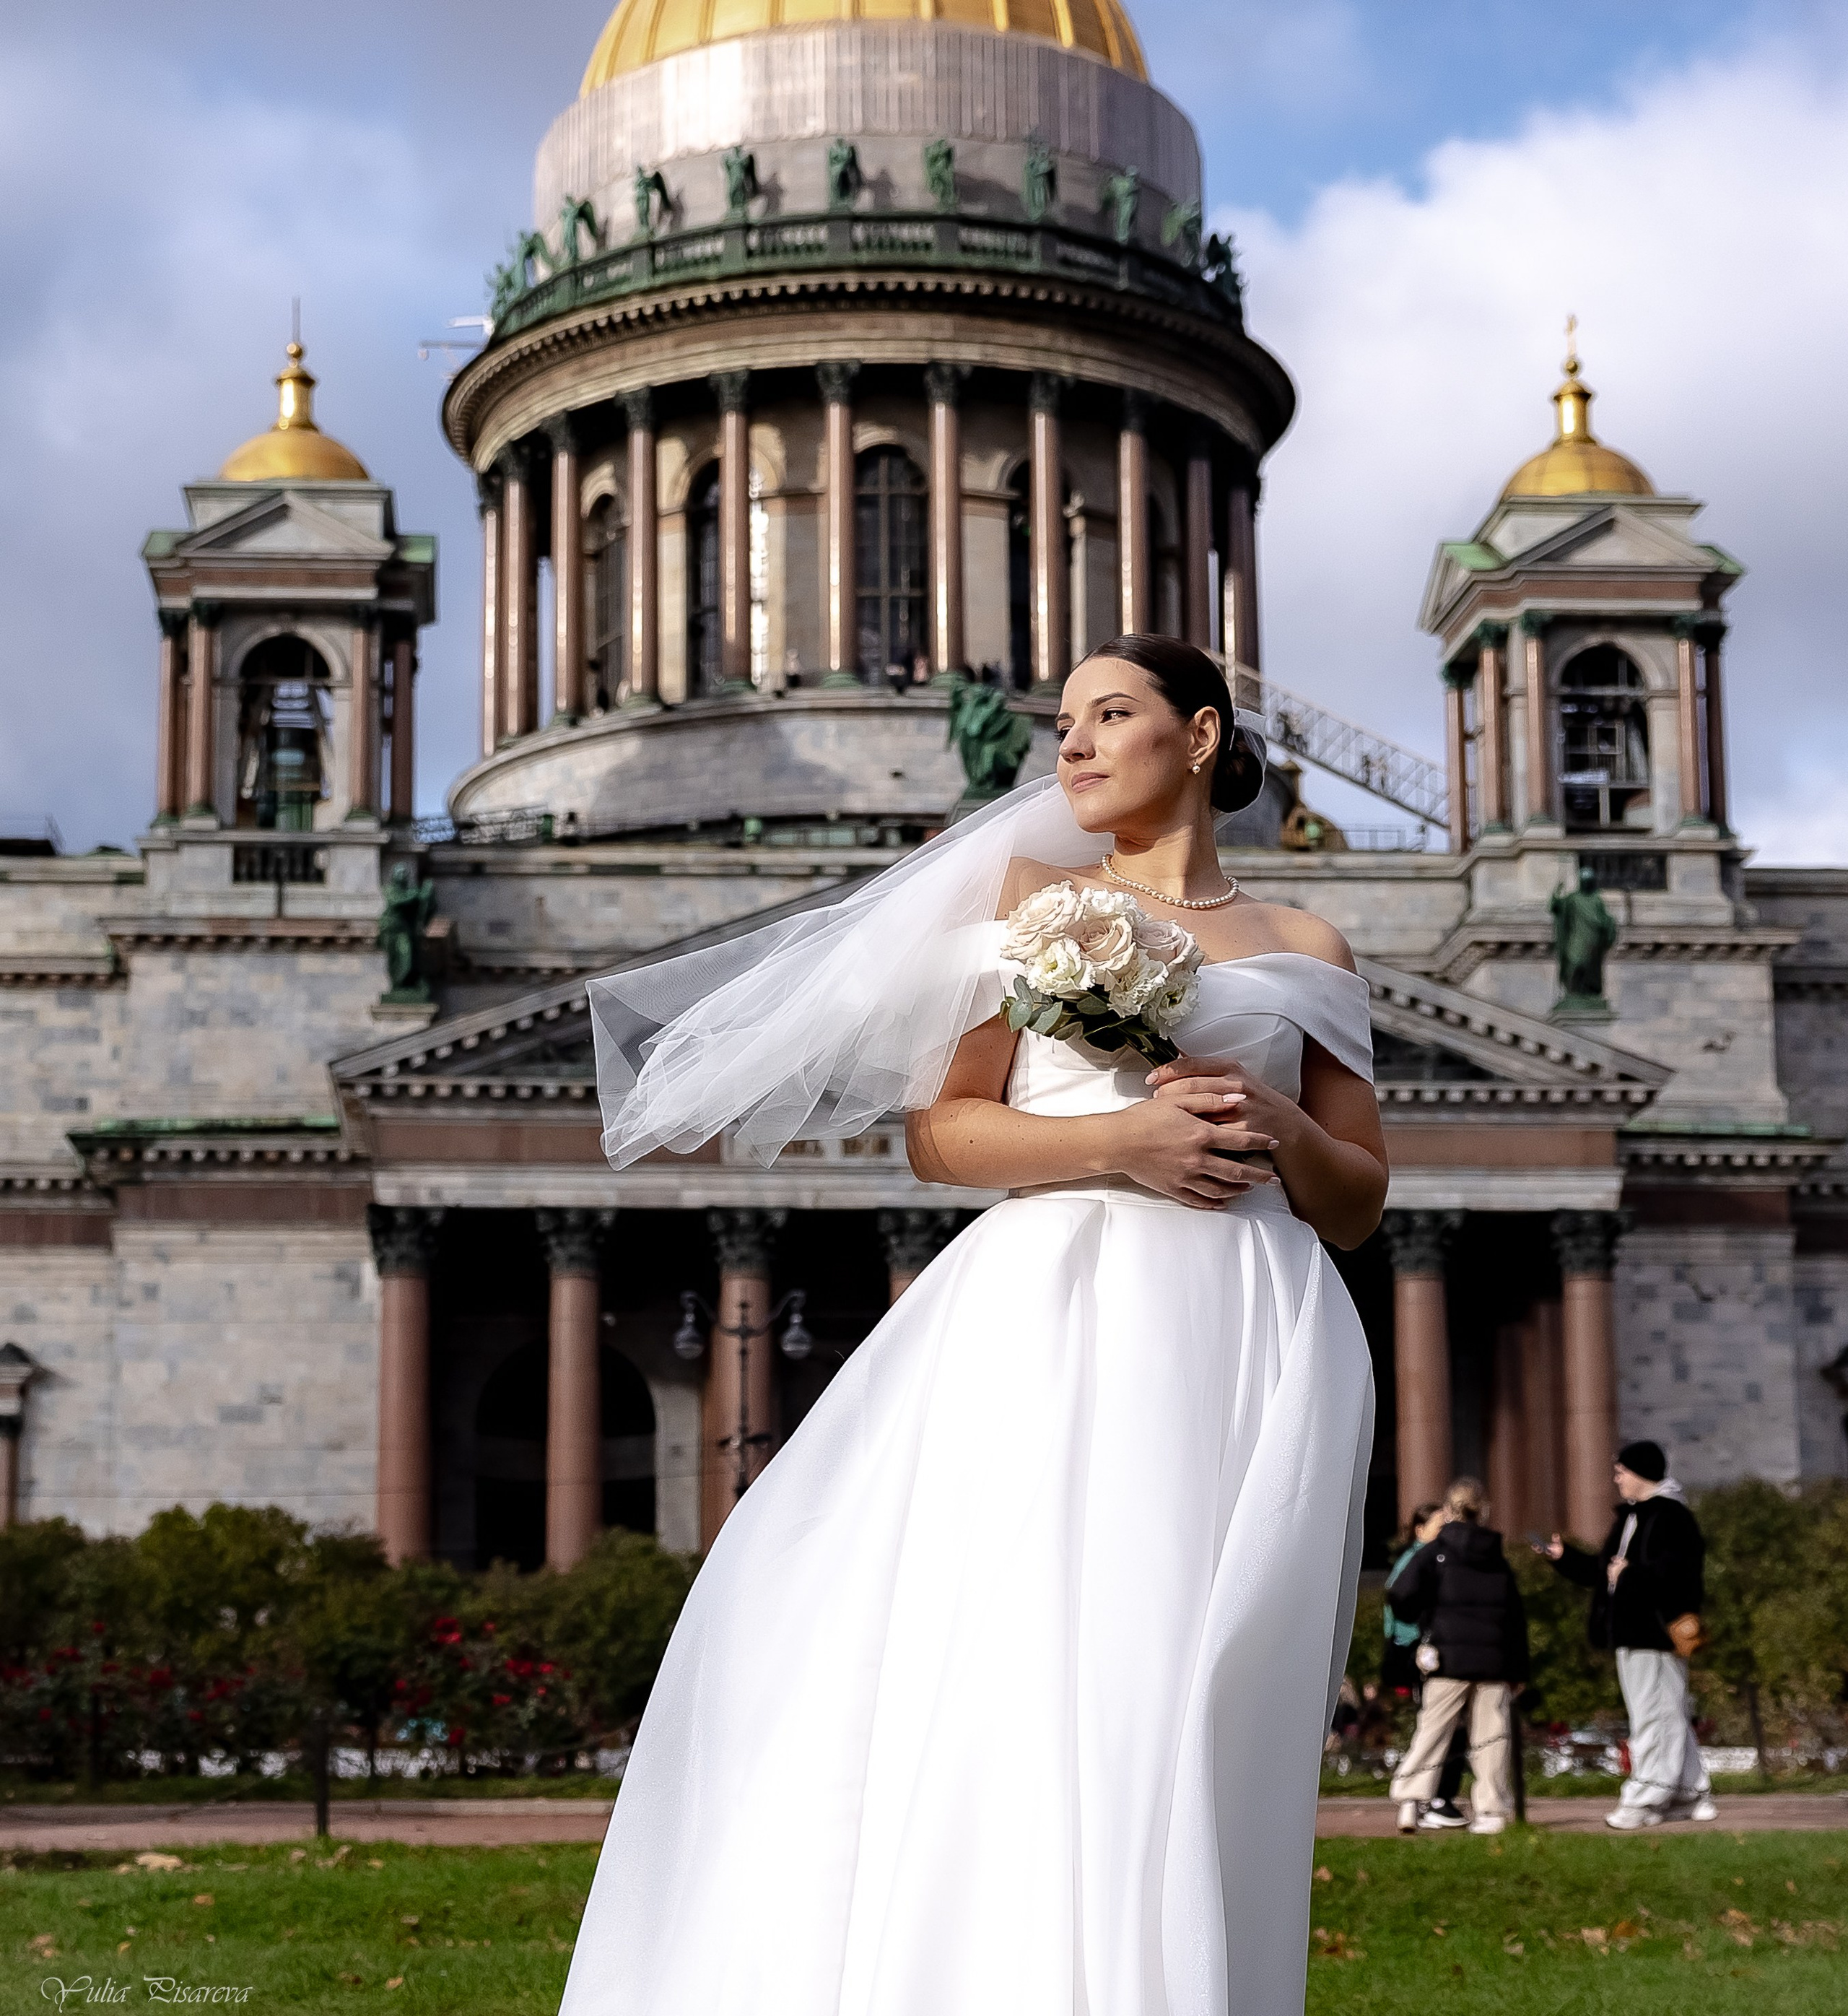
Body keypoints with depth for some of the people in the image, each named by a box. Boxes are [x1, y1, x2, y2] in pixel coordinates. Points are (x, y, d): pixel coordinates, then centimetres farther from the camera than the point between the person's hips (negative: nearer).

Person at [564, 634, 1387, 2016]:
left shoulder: (1308, 950, 19)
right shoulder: (1027, 893, 17)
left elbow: (1359, 1202, 19)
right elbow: (941, 1131, 7)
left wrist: (1281, 1131, -2)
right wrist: (1118, 1140, -8)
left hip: (1238, 1352, 0)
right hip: (1047, 1324, 0)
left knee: (1177, 1725, -9)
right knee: (1007, 1692, -12)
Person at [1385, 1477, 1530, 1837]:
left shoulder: (1433, 1553, 1)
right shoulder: (1499, 1560, 12)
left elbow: (1402, 1594, -13)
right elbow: (1516, 1617, 13)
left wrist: (1416, 1616, 10)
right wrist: (1519, 1670, 17)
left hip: (1449, 1659, -2)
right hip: (1495, 1660, 2)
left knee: (1431, 1730, 0)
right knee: (1492, 1736, 6)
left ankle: (1409, 1801, -10)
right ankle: (1493, 1810, 4)